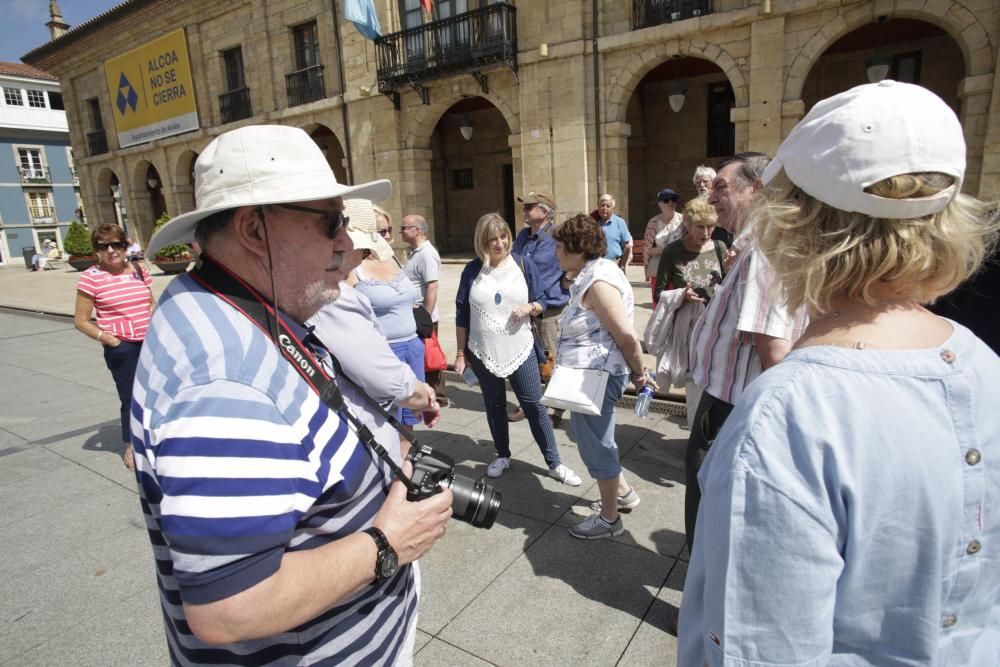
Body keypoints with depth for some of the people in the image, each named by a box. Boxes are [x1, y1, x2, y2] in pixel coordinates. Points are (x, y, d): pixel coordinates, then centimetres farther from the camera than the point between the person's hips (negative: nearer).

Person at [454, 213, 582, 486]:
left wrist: (529, 307, -19)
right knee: (494, 406, 14)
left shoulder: (524, 265, -3)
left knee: (535, 405, 2)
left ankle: (554, 463, 14)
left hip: (520, 350, -1)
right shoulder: (472, 270, -3)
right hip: (483, 353, 1)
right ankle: (502, 456, 34)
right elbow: (462, 315, 3)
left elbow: (542, 301, 5)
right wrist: (460, 353, 3)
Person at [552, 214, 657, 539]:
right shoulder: (590, 275, 10)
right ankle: (623, 492, 45)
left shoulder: (598, 282, -21)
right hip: (587, 375, 10)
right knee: (593, 437, 25)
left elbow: (627, 336, -24)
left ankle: (609, 519, 27)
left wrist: (638, 372, -10)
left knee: (596, 444, 7)